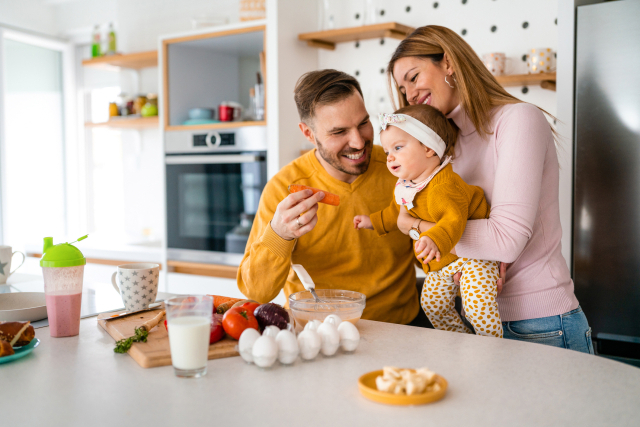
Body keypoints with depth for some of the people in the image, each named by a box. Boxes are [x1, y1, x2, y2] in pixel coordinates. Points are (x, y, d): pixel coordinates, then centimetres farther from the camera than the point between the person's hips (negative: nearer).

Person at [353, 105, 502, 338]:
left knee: (477, 306, -22)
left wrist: (435, 240, -63)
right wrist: (373, 221, 24)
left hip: (473, 256, -9)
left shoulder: (445, 186, -31)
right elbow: (398, 211, 22)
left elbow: (455, 220, -45)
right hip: (442, 261, 9)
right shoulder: (405, 187, 1)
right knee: (432, 304, 12)